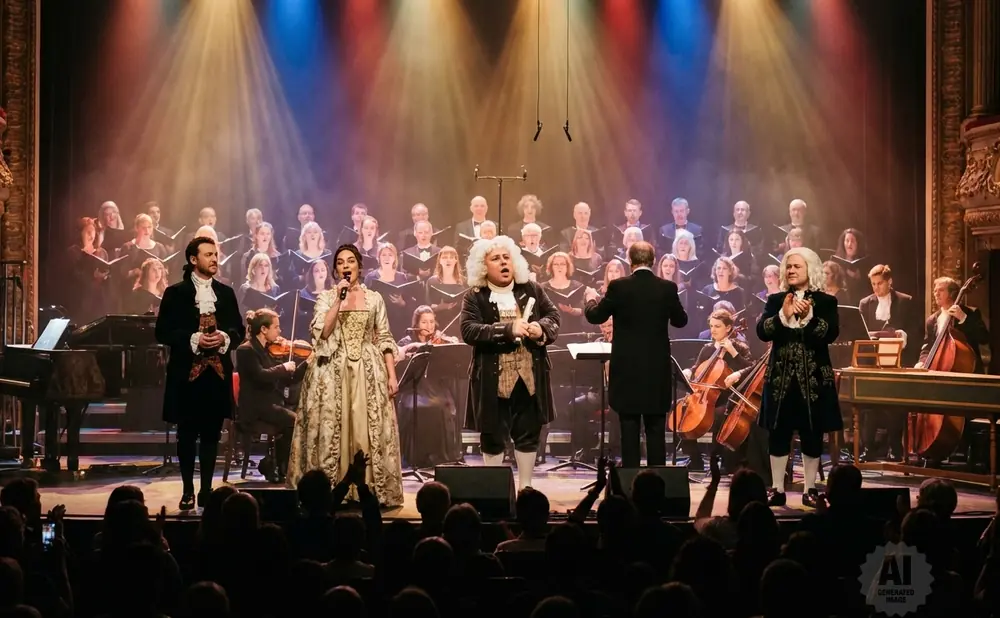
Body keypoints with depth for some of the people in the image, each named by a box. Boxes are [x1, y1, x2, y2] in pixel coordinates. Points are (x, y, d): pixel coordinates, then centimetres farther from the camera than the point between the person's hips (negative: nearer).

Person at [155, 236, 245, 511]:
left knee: (211, 434, 5)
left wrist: (225, 338, -10)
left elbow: (239, 329, 11)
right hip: (187, 373, -3)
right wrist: (193, 339, -17)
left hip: (218, 373, 3)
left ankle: (206, 489, 11)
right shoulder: (176, 292, -1)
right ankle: (188, 491, 11)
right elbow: (163, 332, -5)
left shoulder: (226, 292, 11)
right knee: (187, 434, 3)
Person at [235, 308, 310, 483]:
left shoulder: (270, 350, 14)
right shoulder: (246, 350, -8)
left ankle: (272, 465, -4)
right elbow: (260, 376, -24)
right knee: (294, 421, -25)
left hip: (273, 405, 7)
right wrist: (284, 367, -13)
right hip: (255, 409, -7)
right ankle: (280, 468, -6)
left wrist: (308, 363, 3)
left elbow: (288, 380, 12)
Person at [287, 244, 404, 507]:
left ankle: (369, 491, 3)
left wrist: (392, 375, -1)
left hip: (368, 372, 1)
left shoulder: (374, 298, 8)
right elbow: (321, 333, -9)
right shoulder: (326, 297, 6)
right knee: (332, 431, -3)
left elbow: (384, 340, 7)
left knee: (368, 432, -2)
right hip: (333, 372, -1)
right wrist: (338, 299, -11)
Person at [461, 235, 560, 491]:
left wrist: (542, 328, -15)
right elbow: (469, 331, -17)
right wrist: (508, 330, -25)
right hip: (493, 380, -3)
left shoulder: (532, 290, 6)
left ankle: (526, 487, 22)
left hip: (529, 378, 3)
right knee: (493, 437, 5)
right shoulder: (474, 298, -4)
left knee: (528, 434, 10)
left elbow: (553, 315, 9)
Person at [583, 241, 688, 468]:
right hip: (658, 370, 2)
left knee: (629, 429, 3)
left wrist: (591, 298, 26)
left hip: (627, 369, -2)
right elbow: (681, 321, 12)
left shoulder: (618, 287, -8)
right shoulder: (668, 288, -3)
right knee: (656, 430, 7)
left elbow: (595, 316, 4)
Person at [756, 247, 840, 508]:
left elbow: (831, 334, -13)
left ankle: (810, 490, 13)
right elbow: (762, 332, -7)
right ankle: (778, 489, 10)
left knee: (812, 435, 3)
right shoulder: (776, 300, 6)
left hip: (813, 378, -2)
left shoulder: (825, 301, 1)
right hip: (781, 377, 2)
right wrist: (783, 315, -22)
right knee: (778, 434, 2)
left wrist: (809, 317, -26)